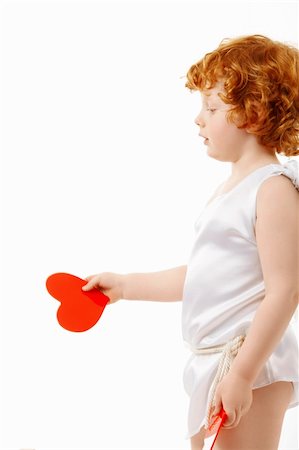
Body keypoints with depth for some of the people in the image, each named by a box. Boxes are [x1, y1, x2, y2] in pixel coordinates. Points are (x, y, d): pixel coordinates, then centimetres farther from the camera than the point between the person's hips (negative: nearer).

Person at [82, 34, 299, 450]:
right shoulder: (230, 188, 14)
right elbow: (199, 276, 19)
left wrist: (241, 373, -23)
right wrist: (124, 285, 22)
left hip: (251, 361, -10)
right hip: (212, 357, 10)